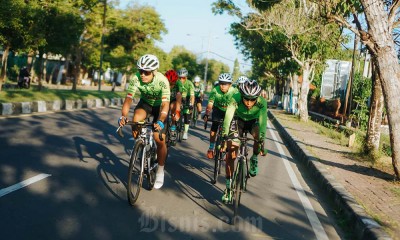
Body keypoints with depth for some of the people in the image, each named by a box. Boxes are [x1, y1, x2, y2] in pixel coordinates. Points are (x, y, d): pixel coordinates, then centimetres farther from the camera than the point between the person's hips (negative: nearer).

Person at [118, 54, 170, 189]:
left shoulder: (162, 80, -35)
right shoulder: (136, 78, -28)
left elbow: (165, 104, -39)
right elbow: (128, 99, -28)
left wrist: (160, 122, -54)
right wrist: (123, 116, -44)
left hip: (159, 105, -2)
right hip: (145, 103, 2)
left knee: (159, 139, -10)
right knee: (136, 120, -31)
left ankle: (160, 171, 10)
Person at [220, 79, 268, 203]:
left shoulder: (262, 102, -33)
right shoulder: (235, 99, -35)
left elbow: (262, 122, -39)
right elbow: (228, 117, -43)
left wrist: (261, 141, -50)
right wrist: (224, 137, -54)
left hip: (253, 121, 0)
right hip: (238, 120, 0)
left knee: (258, 135, -35)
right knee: (231, 154, -9)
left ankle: (254, 160, -5)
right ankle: (228, 188, 2)